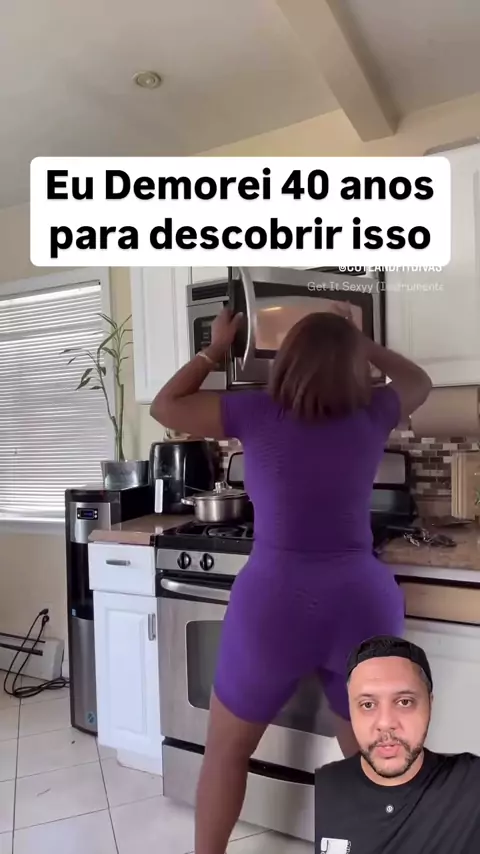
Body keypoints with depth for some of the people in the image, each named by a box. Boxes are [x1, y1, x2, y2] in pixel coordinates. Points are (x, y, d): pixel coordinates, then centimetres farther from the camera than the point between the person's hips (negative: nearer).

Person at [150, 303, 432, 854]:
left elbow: (165, 407, 7)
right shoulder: (372, 416, 2)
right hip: (365, 605, 3)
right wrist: (359, 341, 30)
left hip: (274, 605, -2)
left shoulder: (256, 413, -5)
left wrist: (214, 350, 16)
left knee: (227, 749, 23)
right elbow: (418, 383, 25)